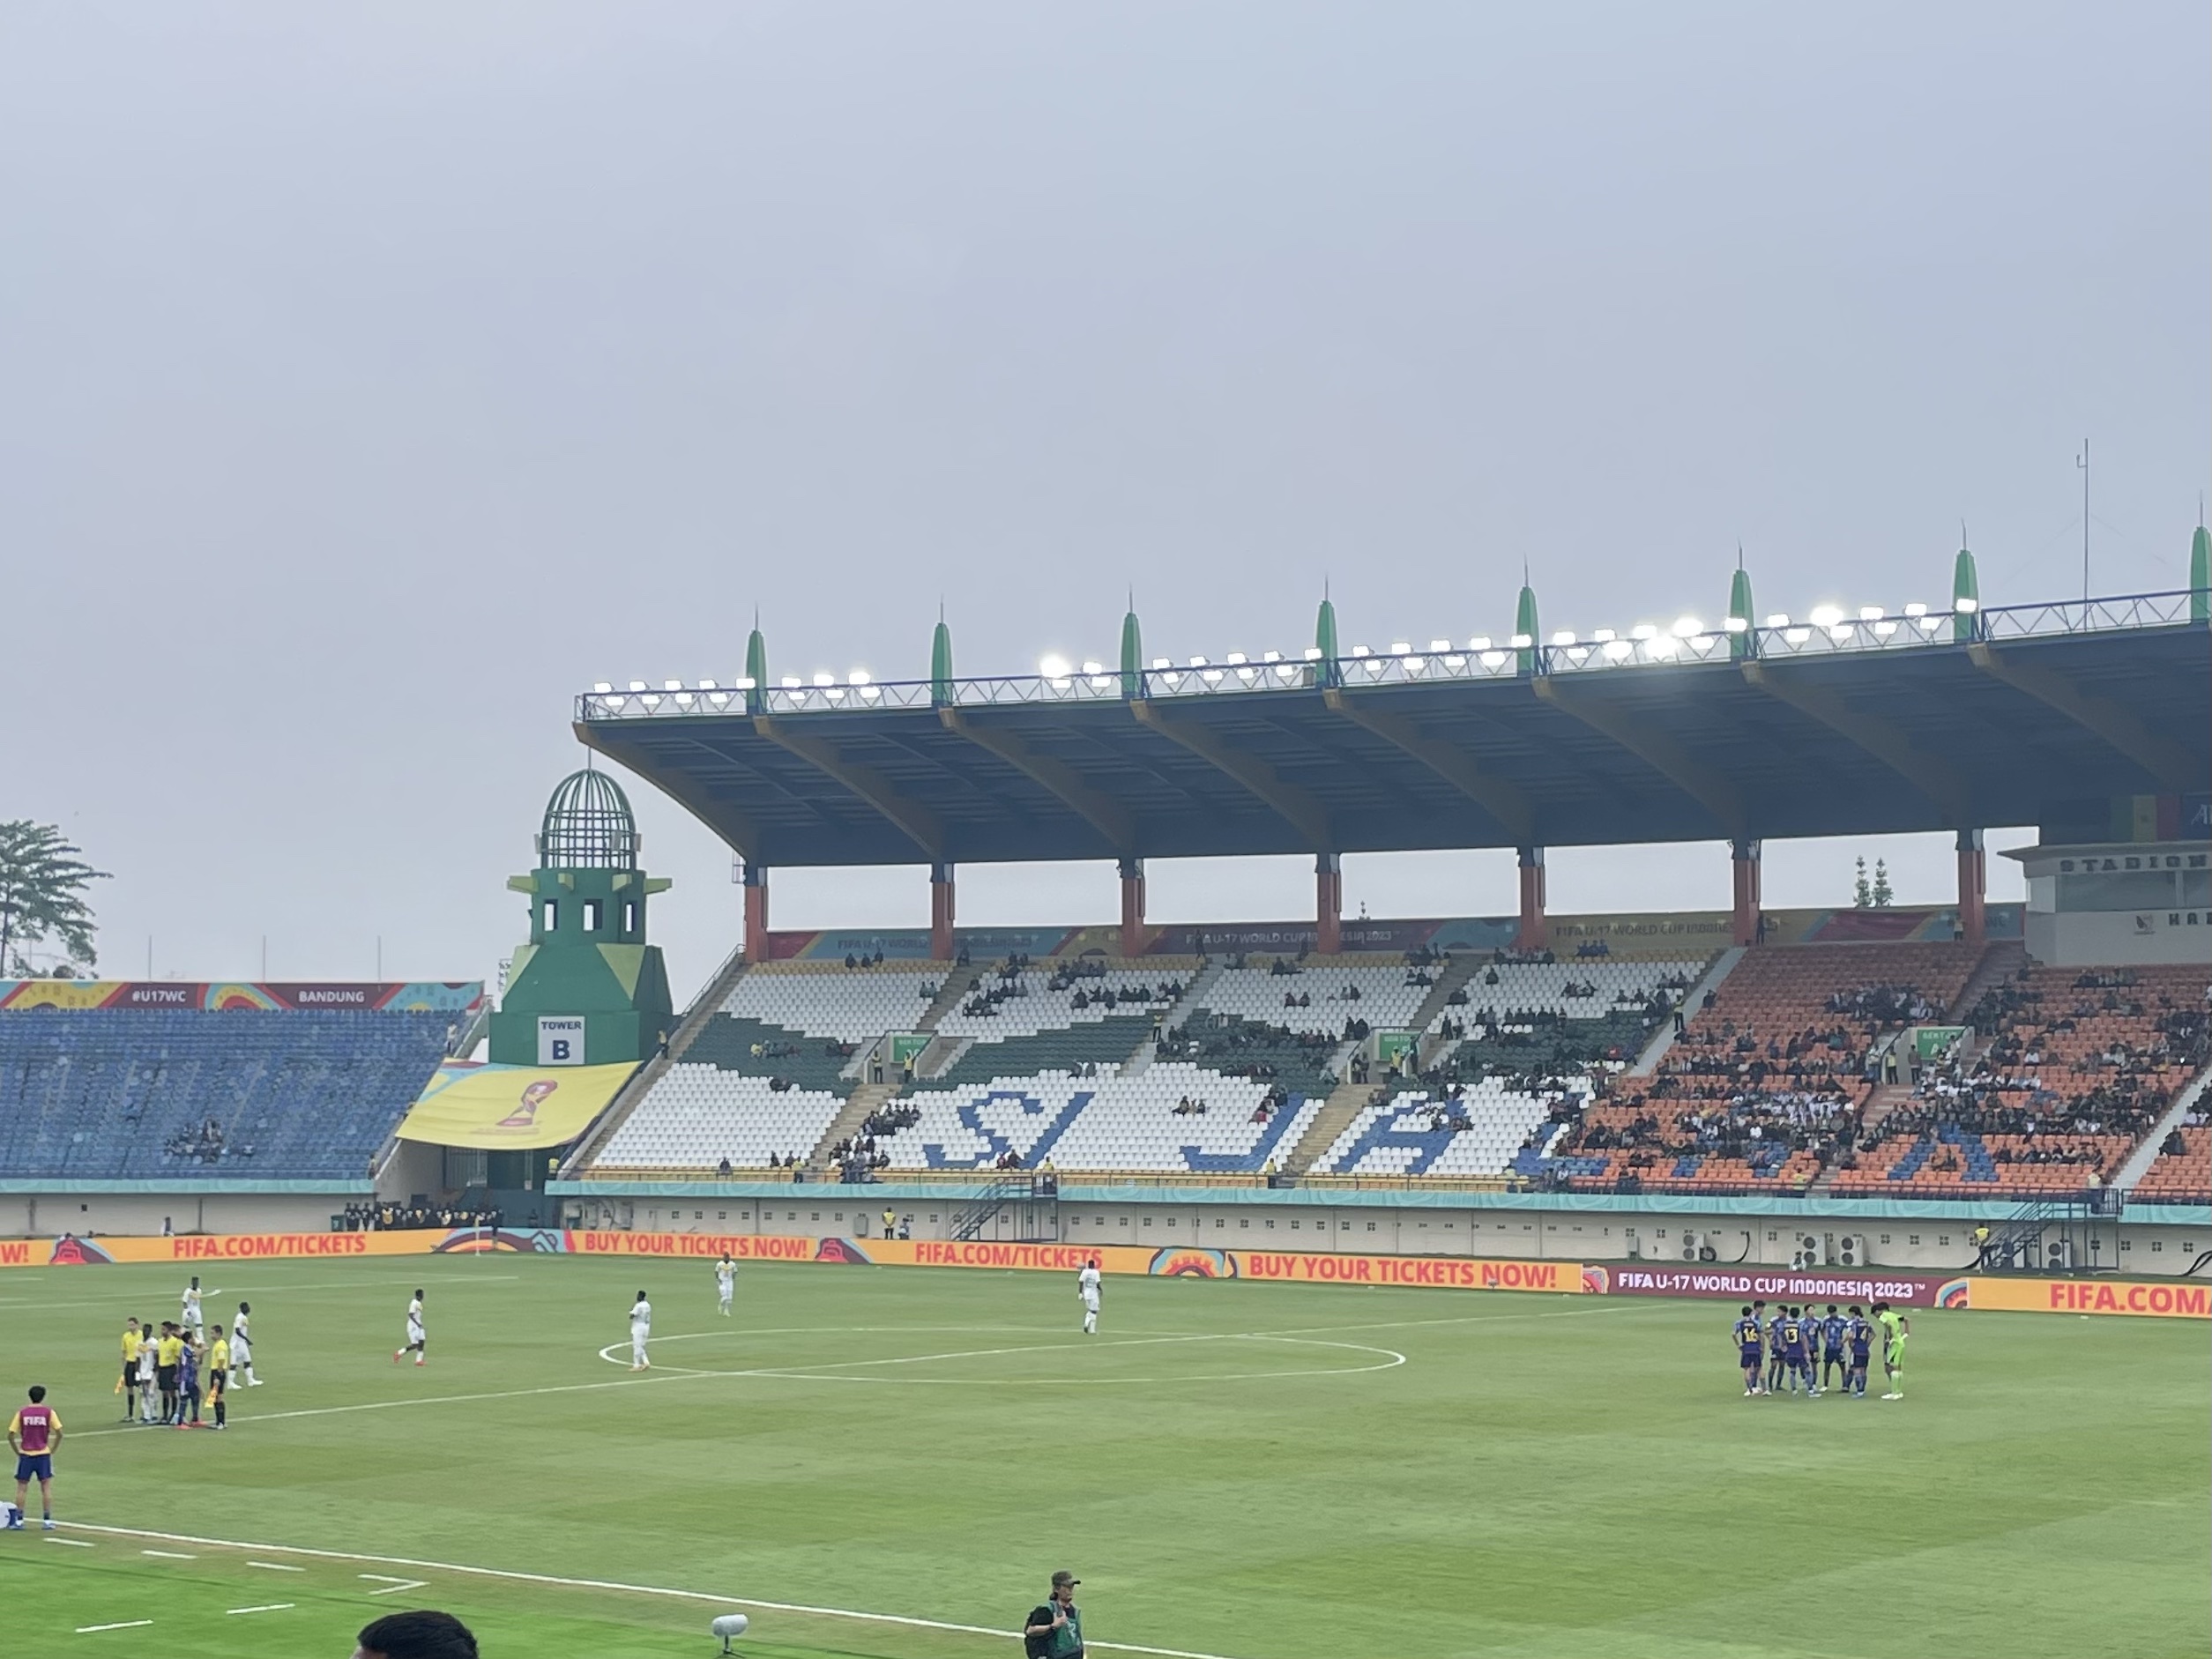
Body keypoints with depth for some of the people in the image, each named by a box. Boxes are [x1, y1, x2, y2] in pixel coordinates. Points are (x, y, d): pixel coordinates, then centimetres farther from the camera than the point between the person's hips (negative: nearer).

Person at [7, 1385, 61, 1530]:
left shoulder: (22, 1412, 0)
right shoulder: (49, 1412, -2)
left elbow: (11, 1435, -2)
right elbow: (59, 1433, -8)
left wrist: (17, 1452, 6)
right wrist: (52, 1450, 3)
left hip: (25, 1454, 1)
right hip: (43, 1454, -1)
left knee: (22, 1488, 8)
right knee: (46, 1487, 5)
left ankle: (19, 1521, 7)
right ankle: (48, 1521, 3)